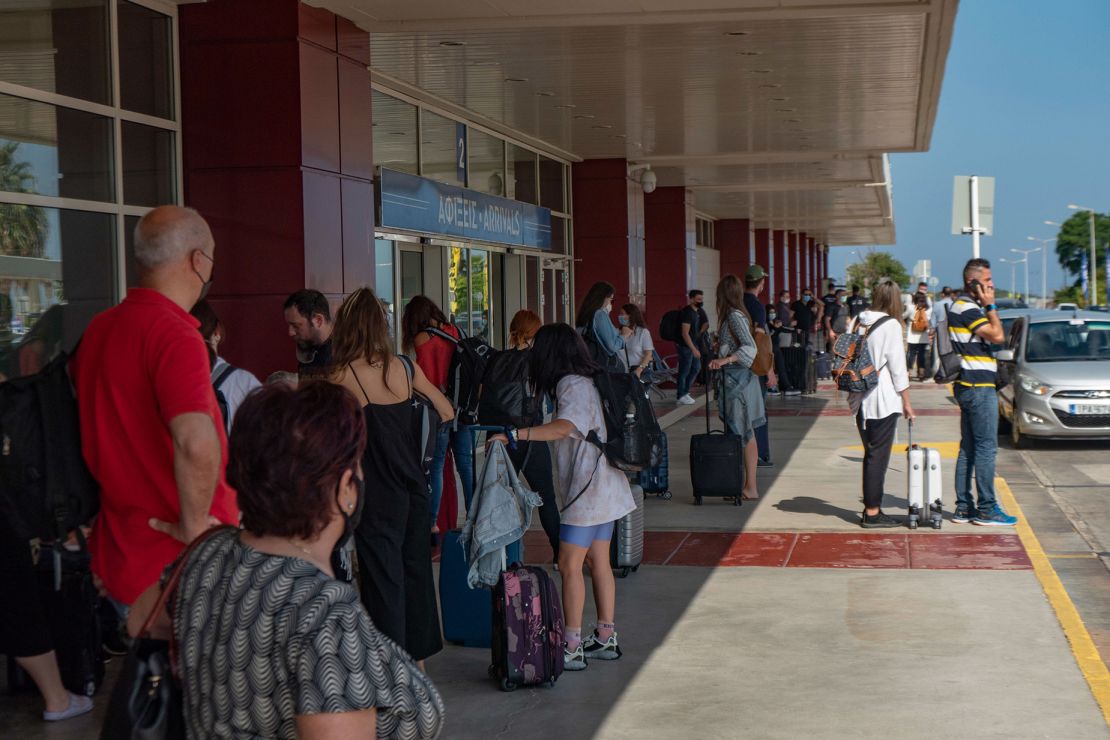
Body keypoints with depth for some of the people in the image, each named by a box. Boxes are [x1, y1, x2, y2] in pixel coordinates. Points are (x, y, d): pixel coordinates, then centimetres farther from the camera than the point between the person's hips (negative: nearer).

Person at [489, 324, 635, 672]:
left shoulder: (572, 385, -15)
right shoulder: (585, 382, 14)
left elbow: (564, 427, -31)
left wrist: (512, 434, -36)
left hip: (587, 489, -10)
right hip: (604, 487, 10)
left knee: (570, 565, -7)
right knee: (598, 562, 14)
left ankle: (572, 649, -5)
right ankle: (606, 639, 20)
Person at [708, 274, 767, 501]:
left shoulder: (735, 316, -14)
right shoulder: (736, 315, 13)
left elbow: (750, 347, -25)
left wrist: (724, 360, -34)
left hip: (737, 378, -10)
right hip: (735, 378, 10)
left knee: (744, 435, -6)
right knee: (746, 434, 10)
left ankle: (751, 488, -3)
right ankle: (749, 482, 15)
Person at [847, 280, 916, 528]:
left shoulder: (858, 322, 7)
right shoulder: (890, 325, -10)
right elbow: (897, 366, -10)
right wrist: (907, 402, -3)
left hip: (860, 399, 6)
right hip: (884, 400, -6)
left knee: (871, 454, 15)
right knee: (879, 456, -1)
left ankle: (870, 508, 20)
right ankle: (872, 512, 2)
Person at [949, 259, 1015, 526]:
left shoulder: (963, 306, 17)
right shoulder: (967, 308, -15)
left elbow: (992, 336, 19)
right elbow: (997, 336, -19)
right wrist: (990, 306, -12)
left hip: (969, 386, 11)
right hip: (978, 387, -11)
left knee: (968, 448, 11)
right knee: (986, 447, -8)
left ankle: (963, 507, 14)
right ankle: (986, 509, -5)